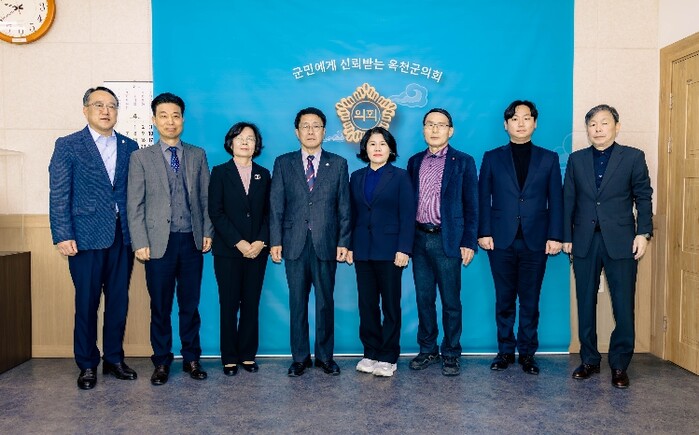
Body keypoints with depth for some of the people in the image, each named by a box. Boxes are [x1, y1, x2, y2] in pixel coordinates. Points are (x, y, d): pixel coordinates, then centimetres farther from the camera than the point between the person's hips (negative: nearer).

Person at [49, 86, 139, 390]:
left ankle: (114, 359, 25)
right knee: (86, 303, 6)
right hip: (86, 237, -3)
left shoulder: (129, 147, 9)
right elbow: (59, 195, -3)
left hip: (122, 236, 3)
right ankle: (87, 365, 21)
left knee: (119, 301, 10)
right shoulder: (67, 146, 1)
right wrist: (63, 236, -10)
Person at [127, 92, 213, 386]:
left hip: (192, 241, 2)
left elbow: (206, 197, 9)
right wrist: (140, 243, -6)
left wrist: (208, 231, 1)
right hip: (159, 242, -1)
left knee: (190, 304, 9)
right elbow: (135, 205, 0)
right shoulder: (141, 157, 4)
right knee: (160, 306, 7)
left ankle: (191, 359, 22)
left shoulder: (198, 155, 9)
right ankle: (161, 362, 21)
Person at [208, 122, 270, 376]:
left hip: (257, 250, 2)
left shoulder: (263, 174, 12)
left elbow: (268, 212, 7)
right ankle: (229, 358, 12)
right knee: (229, 305, 2)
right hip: (228, 250, -2)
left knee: (251, 304, 5)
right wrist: (239, 243, -13)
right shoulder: (220, 172, 3)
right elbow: (216, 212, -5)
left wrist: (261, 242, -8)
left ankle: (248, 355, 16)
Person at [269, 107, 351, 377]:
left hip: (326, 244, 0)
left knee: (325, 302, 7)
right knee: (297, 303, 7)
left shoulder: (338, 164, 7)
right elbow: (276, 205, 4)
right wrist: (275, 241, -3)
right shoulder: (283, 163, 8)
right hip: (294, 243, 0)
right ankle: (300, 357, 19)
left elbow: (344, 207, 4)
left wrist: (343, 242, -2)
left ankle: (325, 356, 21)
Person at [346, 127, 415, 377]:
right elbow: (352, 214, 11)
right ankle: (370, 353, 19)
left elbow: (407, 215, -5)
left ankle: (388, 358, 13)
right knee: (367, 305, 7)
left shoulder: (400, 177, 0)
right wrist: (349, 246, 4)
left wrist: (404, 249, -12)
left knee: (390, 305, 4)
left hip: (389, 250, -3)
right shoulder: (357, 177, 11)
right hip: (363, 251, 4)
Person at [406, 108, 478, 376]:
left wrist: (469, 243, -8)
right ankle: (428, 350, 24)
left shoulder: (463, 162, 1)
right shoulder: (415, 162, 11)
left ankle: (451, 354, 17)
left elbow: (471, 205, -1)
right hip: (419, 239, 4)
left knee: (451, 301, 3)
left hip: (448, 240, -3)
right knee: (423, 299, 11)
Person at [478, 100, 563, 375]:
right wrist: (484, 233, -5)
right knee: (504, 300, 8)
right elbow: (483, 198, 4)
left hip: (535, 241, 0)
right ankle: (505, 350, 20)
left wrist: (555, 236, -3)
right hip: (501, 241, 0)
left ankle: (527, 353, 18)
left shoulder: (549, 159, 9)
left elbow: (556, 201, 5)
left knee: (530, 301, 6)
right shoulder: (492, 158, 7)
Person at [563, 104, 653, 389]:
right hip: (585, 242, 2)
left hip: (620, 242, -2)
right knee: (586, 304, 8)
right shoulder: (576, 159, 9)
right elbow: (568, 200, 8)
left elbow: (643, 198, 2)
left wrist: (643, 233, -7)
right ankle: (589, 360, 21)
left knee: (623, 306, 0)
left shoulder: (633, 157, 3)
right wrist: (566, 236, 4)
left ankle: (619, 365, 13)